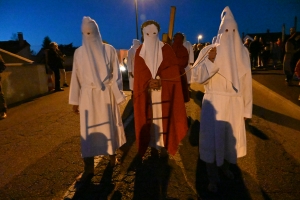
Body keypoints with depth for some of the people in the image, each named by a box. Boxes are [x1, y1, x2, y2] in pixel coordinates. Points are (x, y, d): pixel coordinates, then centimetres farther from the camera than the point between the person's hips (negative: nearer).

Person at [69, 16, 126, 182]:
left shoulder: (109, 50, -1)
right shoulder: (79, 52, 4)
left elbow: (116, 74, -1)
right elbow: (76, 77, 5)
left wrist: (118, 96, -5)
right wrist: (75, 101, 4)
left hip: (106, 95, -1)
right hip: (87, 95, 1)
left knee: (109, 125, 11)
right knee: (88, 130, 2)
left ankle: (112, 154, 34)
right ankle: (88, 168, 10)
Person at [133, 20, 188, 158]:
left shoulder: (166, 49, 2)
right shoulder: (139, 52, 7)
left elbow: (173, 71, -5)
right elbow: (138, 74, 0)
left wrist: (161, 81, -19)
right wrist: (148, 83, -18)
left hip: (164, 93, -1)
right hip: (146, 93, 2)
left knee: (164, 118, -1)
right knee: (149, 119, 3)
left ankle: (164, 145, 12)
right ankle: (153, 145, 16)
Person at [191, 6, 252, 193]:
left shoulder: (243, 52, 5)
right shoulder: (209, 50, -5)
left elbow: (246, 80, 6)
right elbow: (196, 76, -9)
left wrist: (246, 107, 6)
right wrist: (209, 61, -24)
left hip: (235, 103, 3)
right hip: (214, 102, -3)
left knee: (231, 136, 16)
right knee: (213, 137, 2)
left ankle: (226, 165, 41)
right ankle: (213, 176, 20)